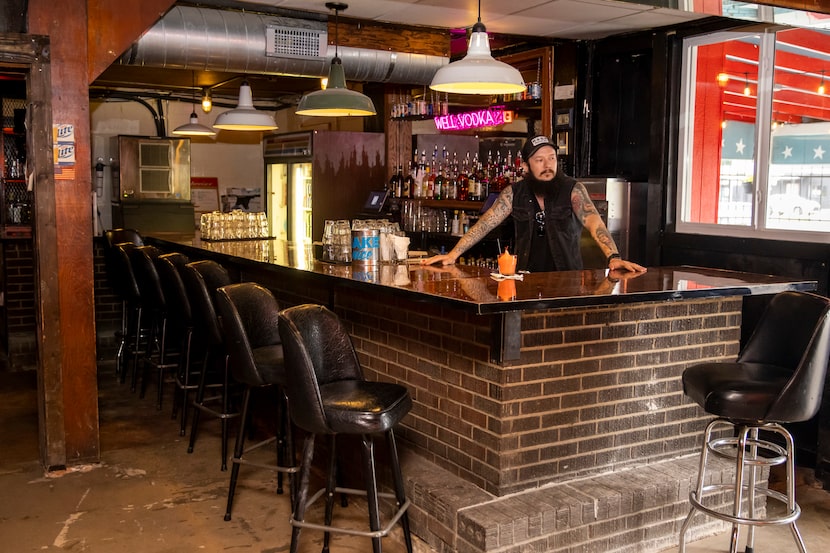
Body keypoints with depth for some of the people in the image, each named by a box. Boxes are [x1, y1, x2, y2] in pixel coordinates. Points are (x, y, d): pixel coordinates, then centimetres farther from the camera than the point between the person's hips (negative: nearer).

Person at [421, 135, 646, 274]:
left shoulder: (573, 190, -4)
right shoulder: (514, 193, 3)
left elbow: (594, 222, -16)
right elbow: (484, 224, 0)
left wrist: (613, 257, -32)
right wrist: (453, 254, -10)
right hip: (526, 280, 2)